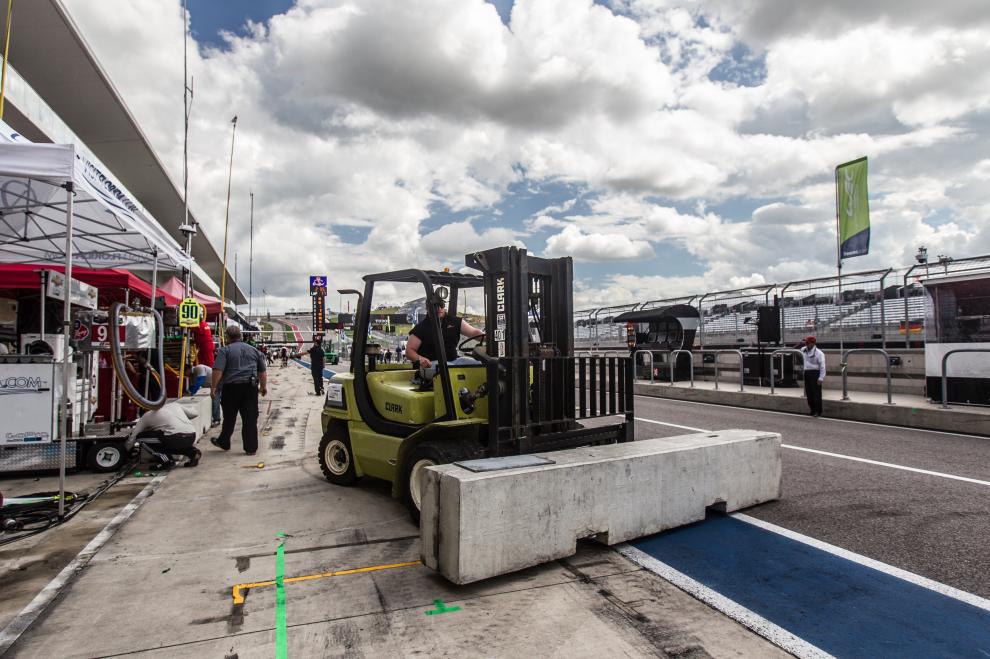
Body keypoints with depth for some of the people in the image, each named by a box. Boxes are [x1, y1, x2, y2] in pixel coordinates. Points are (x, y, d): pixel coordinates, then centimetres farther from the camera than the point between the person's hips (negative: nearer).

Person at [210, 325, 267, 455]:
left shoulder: (224, 350, -3)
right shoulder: (253, 349, 11)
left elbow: (218, 370, -13)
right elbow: (262, 371, 14)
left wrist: (214, 387, -6)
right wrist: (264, 386, 21)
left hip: (231, 387, -2)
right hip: (250, 386, 2)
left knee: (229, 417, 14)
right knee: (250, 419, 2)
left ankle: (224, 443, 32)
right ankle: (251, 448, 3)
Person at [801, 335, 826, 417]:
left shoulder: (819, 353, -12)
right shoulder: (804, 350, 7)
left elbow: (822, 366, -14)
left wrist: (821, 378, -18)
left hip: (815, 373, -7)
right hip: (807, 373, 7)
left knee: (816, 393, -5)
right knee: (808, 393, 10)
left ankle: (818, 411, 4)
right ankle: (812, 410, 21)